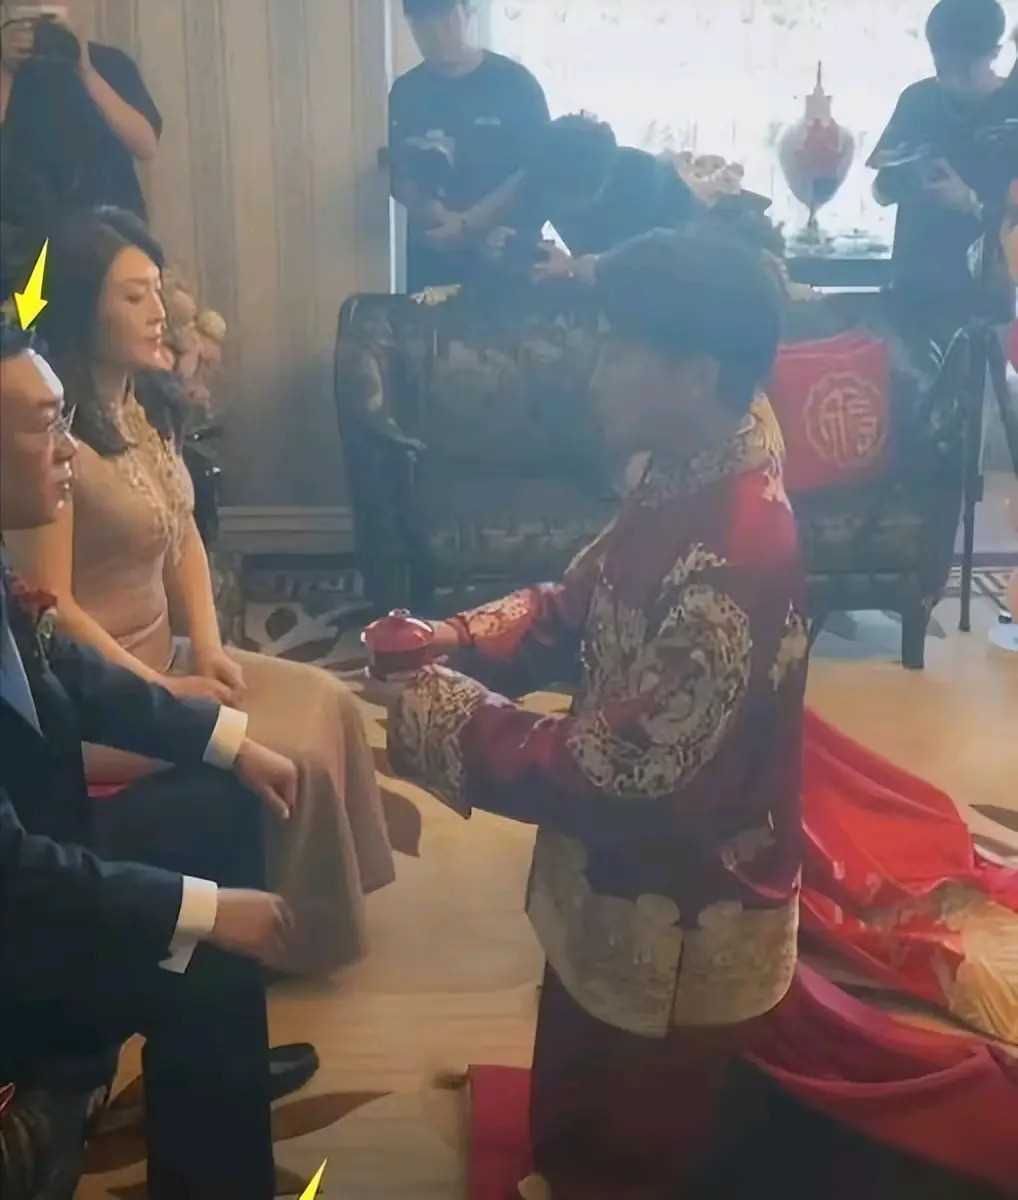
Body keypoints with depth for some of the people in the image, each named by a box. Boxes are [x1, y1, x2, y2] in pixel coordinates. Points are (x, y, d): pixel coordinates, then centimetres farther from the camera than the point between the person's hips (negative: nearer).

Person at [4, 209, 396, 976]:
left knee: (332, 704, 0)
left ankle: (328, 904, 15)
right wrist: (163, 691, -19)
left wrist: (207, 647, -4)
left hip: (164, 652, 8)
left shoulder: (149, 402, 5)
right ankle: (288, 931, 9)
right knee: (293, 759, -15)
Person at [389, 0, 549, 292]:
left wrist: (468, 224, -18)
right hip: (431, 257, 3)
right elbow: (399, 173, 10)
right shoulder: (406, 91, 8)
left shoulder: (513, 82, -4)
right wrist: (426, 209, -13)